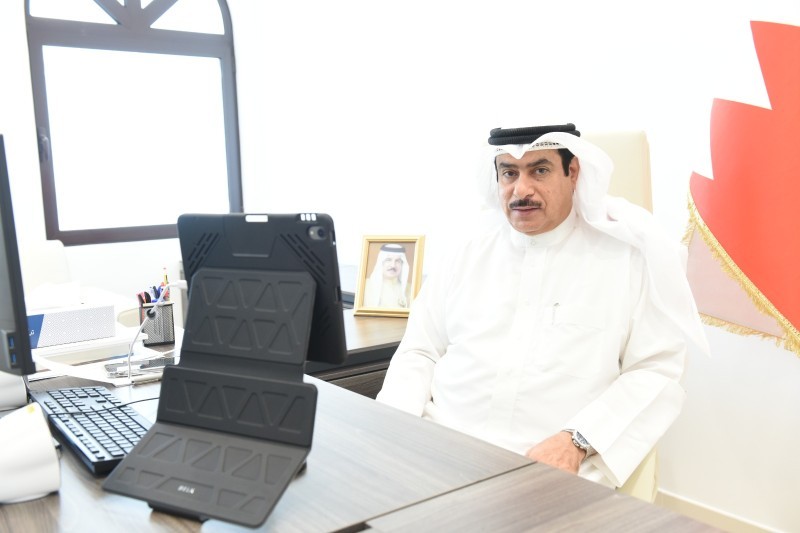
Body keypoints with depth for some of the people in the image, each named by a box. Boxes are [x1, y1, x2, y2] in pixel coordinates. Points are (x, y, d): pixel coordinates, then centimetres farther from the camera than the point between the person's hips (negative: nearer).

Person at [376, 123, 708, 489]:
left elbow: (656, 372, -2)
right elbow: (419, 353, 12)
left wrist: (576, 441, -17)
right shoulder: (470, 255, 10)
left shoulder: (626, 257, 0)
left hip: (554, 467, -1)